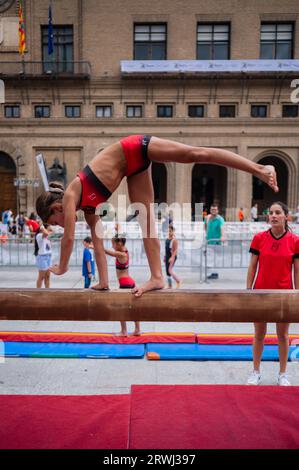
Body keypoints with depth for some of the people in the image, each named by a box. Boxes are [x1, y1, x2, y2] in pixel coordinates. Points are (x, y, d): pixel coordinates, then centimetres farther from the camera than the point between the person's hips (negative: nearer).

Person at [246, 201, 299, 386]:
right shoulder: (259, 238, -5)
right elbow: (252, 266, 0)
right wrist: (248, 290, -3)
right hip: (261, 292, 1)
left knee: (283, 335, 13)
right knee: (259, 334, 12)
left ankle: (283, 374, 29)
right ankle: (256, 372, 28)